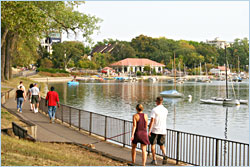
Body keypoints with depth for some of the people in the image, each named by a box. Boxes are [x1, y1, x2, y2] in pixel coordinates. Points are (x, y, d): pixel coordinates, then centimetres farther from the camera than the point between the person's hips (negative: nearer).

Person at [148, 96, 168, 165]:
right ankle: (164, 155, -14)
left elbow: (152, 121, -16)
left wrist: (149, 130, -14)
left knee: (153, 144, 11)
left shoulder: (154, 110, -11)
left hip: (155, 130, -4)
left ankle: (154, 160, 10)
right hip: (163, 130, 4)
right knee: (162, 145, 15)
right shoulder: (166, 110, 4)